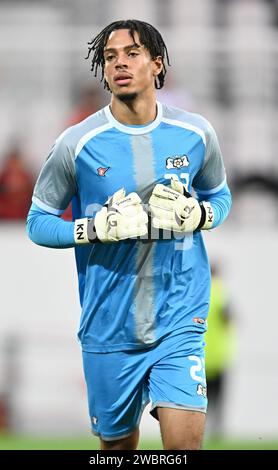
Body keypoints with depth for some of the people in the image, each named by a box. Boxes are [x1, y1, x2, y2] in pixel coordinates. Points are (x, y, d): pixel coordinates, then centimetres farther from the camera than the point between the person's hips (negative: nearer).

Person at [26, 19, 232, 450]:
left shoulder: (195, 134, 1)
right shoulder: (78, 144, -6)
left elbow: (220, 195, 18)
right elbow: (38, 221, 2)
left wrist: (197, 215, -6)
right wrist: (97, 228, -16)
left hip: (179, 319, 0)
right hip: (109, 328, 0)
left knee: (184, 441, -14)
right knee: (118, 441, 11)